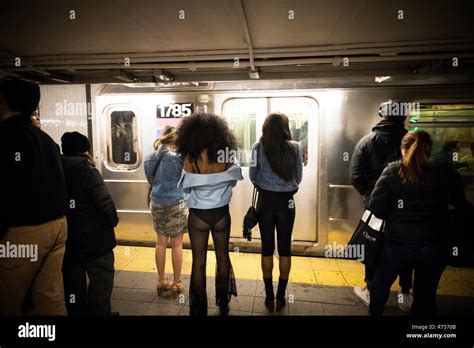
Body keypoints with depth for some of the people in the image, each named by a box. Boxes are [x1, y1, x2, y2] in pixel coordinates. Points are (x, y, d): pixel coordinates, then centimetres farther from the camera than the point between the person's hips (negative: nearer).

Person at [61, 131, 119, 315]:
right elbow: (105, 203, -21)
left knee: (73, 285, 19)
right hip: (95, 240, -6)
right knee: (101, 280, 9)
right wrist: (113, 221, -3)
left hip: (67, 242, 6)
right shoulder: (88, 172, -15)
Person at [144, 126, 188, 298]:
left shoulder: (149, 158, 3)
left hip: (157, 204, 5)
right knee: (176, 245, 6)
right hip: (176, 205, -5)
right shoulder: (177, 158, -15)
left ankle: (162, 280, 26)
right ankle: (176, 283, 17)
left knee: (161, 243, 15)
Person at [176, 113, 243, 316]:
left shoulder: (190, 158, -15)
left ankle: (200, 308, 27)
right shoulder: (227, 155, -10)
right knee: (223, 258, 20)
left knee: (199, 263, 12)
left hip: (198, 215, -2)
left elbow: (185, 187, -3)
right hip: (221, 214, 2)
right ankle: (223, 304, 36)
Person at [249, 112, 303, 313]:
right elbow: (298, 177, 2)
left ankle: (269, 296, 19)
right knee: (285, 248, 11)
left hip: (265, 200, 0)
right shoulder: (295, 148, -6)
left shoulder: (258, 147, -6)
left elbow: (252, 175, 2)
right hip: (287, 201, 0)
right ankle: (281, 296, 21)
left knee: (267, 247, 9)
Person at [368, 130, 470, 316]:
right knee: (426, 294, 20)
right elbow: (461, 203, 6)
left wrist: (394, 217, 3)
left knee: (380, 285, 23)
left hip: (397, 243, -1)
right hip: (433, 246, 2)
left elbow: (376, 207, -16)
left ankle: (374, 312, 42)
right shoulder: (446, 172, -8)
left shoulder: (392, 172, -12)